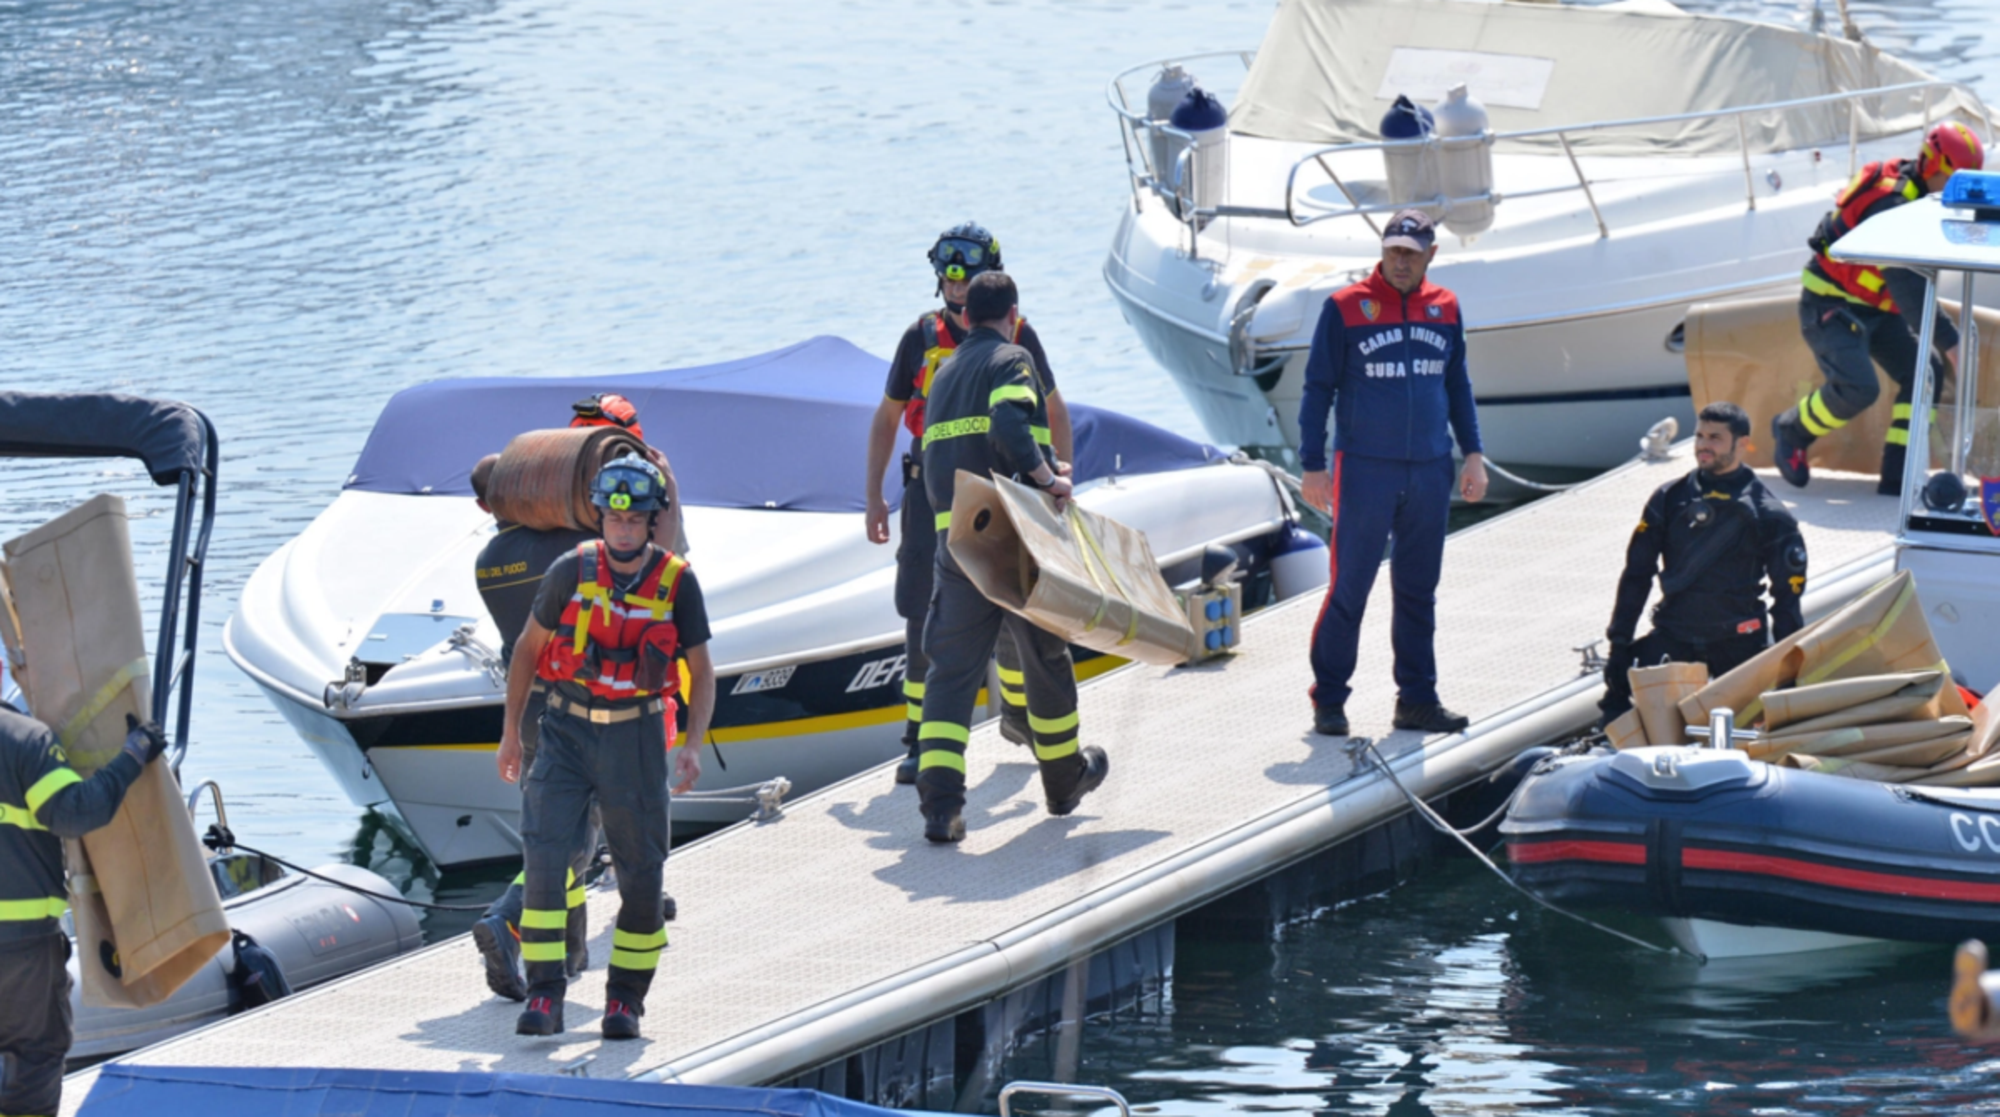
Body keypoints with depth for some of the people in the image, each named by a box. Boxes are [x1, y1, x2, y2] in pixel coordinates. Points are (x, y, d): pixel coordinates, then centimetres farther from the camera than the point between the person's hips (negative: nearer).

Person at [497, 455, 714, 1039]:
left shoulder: (676, 583, -5)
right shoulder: (571, 572, -5)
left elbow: (702, 671, 1)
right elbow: (529, 647, 7)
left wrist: (693, 744, -13)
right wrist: (511, 731, 8)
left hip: (635, 735, 0)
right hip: (568, 728, 0)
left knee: (640, 871, 2)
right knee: (544, 855, -12)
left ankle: (625, 997, 16)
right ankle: (545, 996, -10)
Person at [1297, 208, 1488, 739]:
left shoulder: (1445, 308, 9)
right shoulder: (1345, 308, -3)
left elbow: (1457, 385, 19)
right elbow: (1318, 389, -1)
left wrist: (1472, 453, 11)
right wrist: (1313, 466, -5)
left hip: (1429, 473, 4)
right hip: (1364, 471, -4)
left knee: (1419, 590, 9)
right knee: (1350, 586, -5)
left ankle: (1417, 699, 15)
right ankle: (1329, 699, 3)